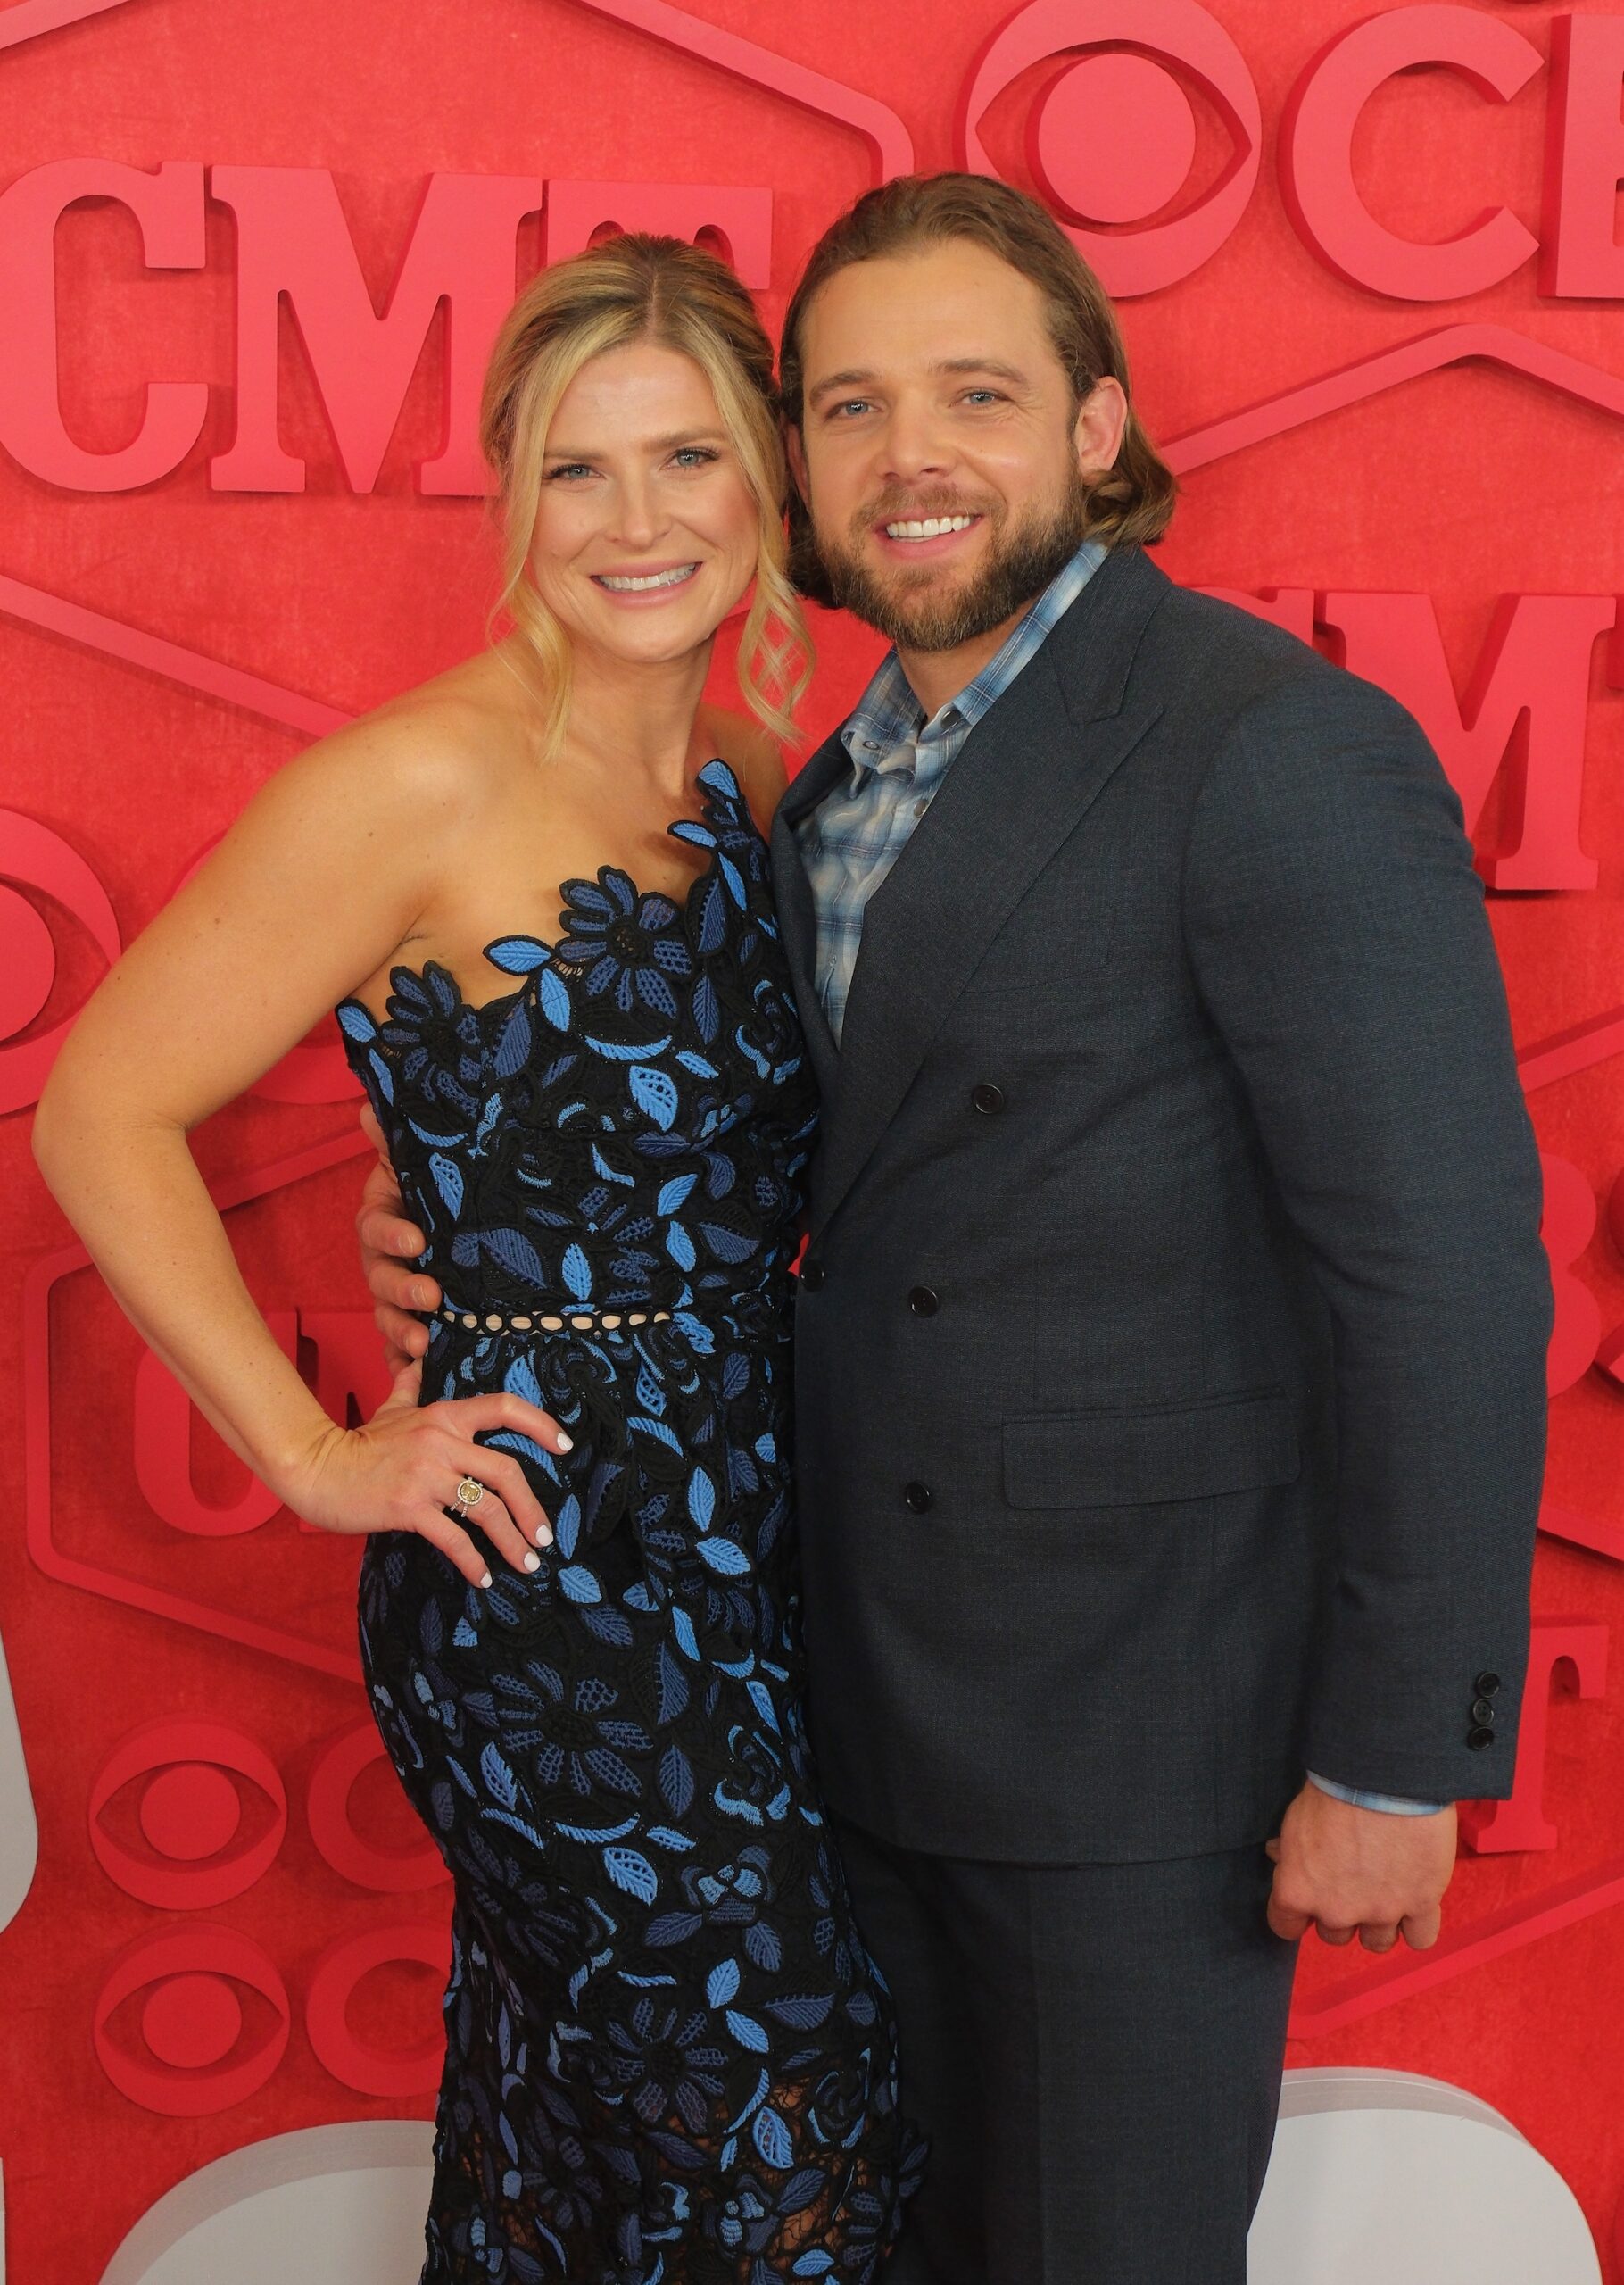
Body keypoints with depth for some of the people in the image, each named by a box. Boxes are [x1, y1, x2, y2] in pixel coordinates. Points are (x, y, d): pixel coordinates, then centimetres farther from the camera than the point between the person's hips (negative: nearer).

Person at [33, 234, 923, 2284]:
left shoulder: (746, 781, 7)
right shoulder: (426, 783, -15)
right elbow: (100, 1116, -13)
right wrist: (319, 1458, -12)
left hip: (737, 1556, 7)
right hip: (546, 1586, -6)